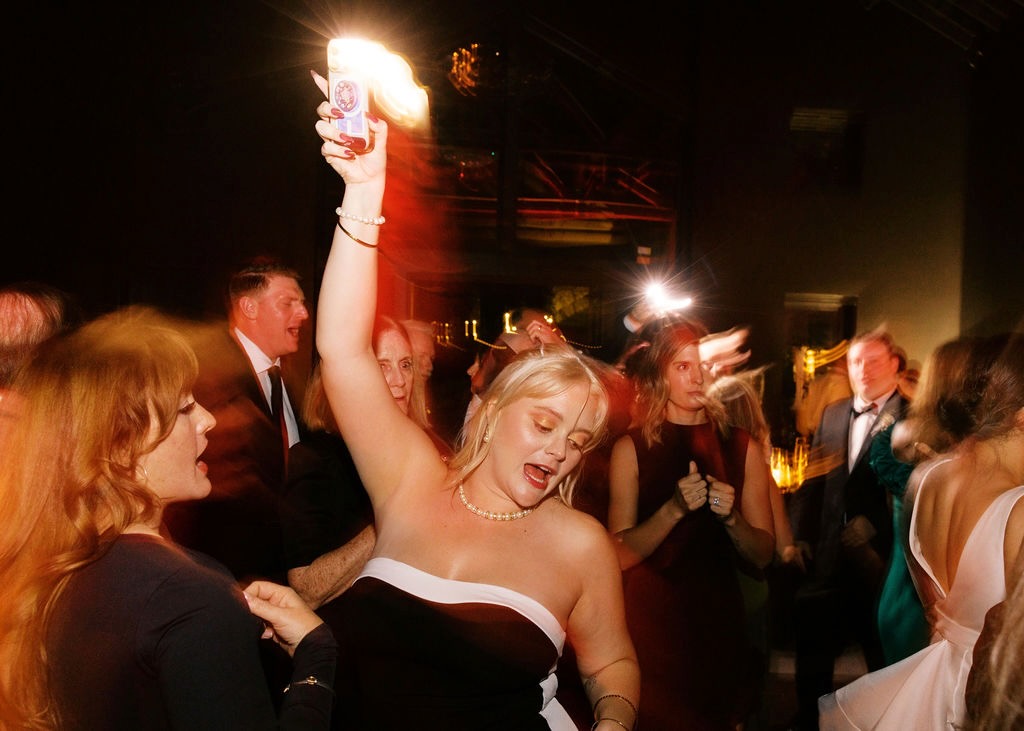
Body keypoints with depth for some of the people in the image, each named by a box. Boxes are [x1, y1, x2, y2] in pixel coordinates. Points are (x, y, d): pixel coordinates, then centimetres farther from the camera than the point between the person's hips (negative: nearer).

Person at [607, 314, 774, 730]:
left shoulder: (743, 448, 0)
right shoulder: (631, 448, -5)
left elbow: (761, 558, 0)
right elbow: (621, 555, -10)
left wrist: (731, 517, -18)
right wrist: (674, 509, -23)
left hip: (718, 622, 2)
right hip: (649, 622, -2)